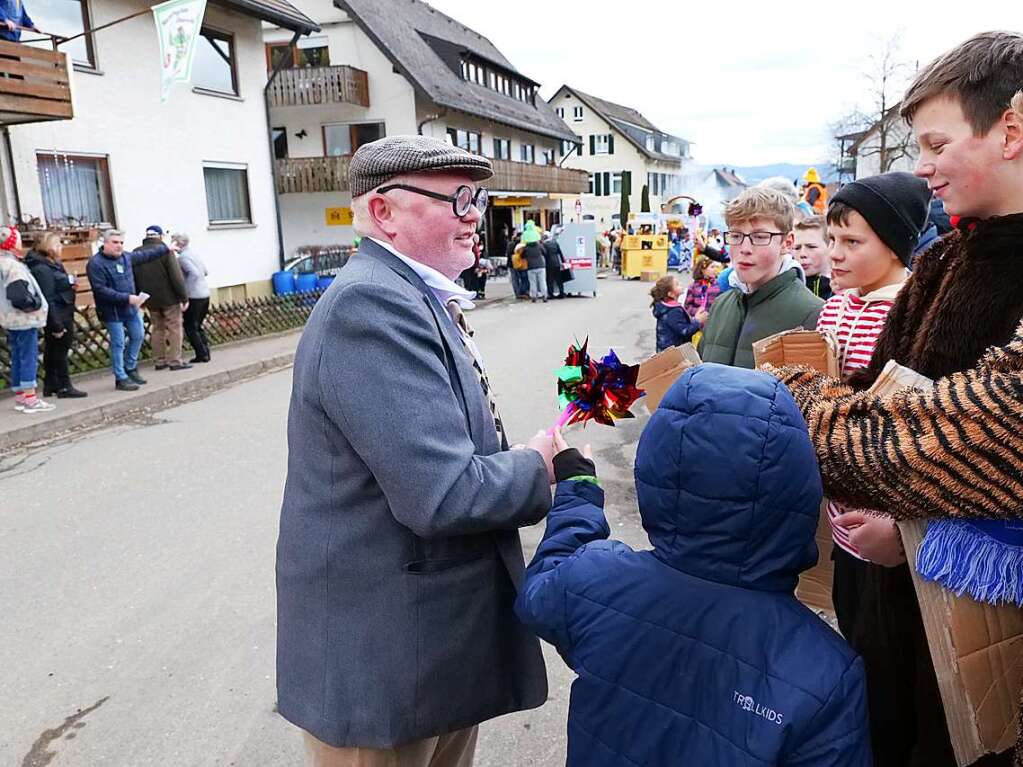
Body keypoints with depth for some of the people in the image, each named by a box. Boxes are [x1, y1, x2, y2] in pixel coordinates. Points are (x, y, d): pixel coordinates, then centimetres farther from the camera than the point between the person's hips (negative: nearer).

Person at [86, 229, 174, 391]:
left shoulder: (126, 256, 5)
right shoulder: (96, 264, -17)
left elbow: (145, 254, 23)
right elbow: (101, 290, -24)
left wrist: (165, 248, 32)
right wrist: (126, 298, -27)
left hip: (131, 307, 8)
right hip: (112, 311, -8)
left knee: (138, 336, 16)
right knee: (118, 344, -2)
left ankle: (130, 368, 34)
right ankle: (121, 378, 9)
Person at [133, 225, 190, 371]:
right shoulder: (165, 251, -11)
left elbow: (134, 279, 11)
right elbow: (176, 277, -15)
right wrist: (184, 297, -10)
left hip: (151, 299, 6)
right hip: (169, 298, -5)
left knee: (157, 328, 14)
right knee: (174, 328, 0)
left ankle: (159, 360, 16)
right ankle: (175, 360, -3)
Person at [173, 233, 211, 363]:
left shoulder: (183, 257, -12)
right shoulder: (194, 253, 13)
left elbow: (194, 273, -24)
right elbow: (206, 272, 18)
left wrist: (185, 293, -18)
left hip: (194, 297, -8)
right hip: (205, 294, 8)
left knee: (190, 327, 2)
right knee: (197, 326, 17)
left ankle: (202, 354, 1)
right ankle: (205, 351, 14)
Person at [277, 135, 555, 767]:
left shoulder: (415, 296, 7)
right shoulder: (373, 304, -25)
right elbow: (443, 495, -31)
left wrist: (519, 461, -4)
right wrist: (539, 466, -13)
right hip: (384, 647, -9)